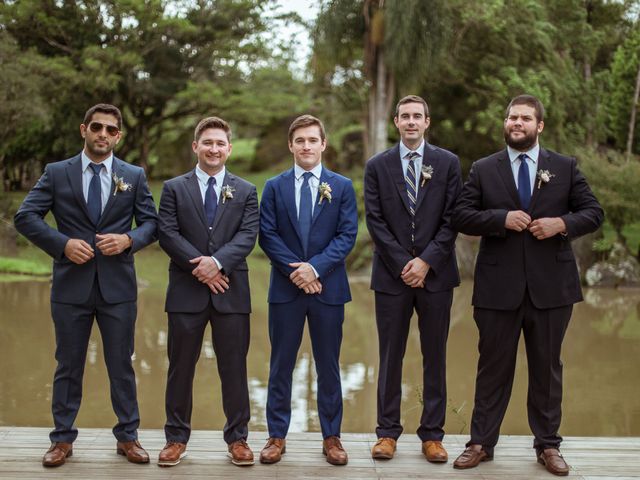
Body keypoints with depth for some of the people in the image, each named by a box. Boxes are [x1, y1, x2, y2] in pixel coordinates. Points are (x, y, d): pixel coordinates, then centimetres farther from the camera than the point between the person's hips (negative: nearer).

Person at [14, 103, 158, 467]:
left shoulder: (134, 175, 7)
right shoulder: (56, 173, 3)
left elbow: (151, 222, 7)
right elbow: (25, 216, -3)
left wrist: (129, 240, -14)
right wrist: (63, 243, -15)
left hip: (118, 286, 1)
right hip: (71, 285, 0)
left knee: (122, 364, 8)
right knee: (69, 365, 9)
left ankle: (128, 436, 20)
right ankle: (63, 439, 20)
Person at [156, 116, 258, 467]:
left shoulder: (245, 191, 9)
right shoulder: (174, 188, 7)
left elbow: (248, 235, -3)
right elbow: (167, 234, -3)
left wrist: (217, 261, -19)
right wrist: (199, 266, -14)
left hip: (231, 290, 1)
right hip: (186, 290, 0)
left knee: (234, 367, 5)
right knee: (181, 366, 6)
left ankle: (237, 438, 15)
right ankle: (177, 438, 16)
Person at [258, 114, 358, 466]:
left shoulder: (342, 186, 4)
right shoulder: (274, 187, 6)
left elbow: (347, 235, -3)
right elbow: (267, 235, -1)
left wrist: (315, 267, -15)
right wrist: (296, 270, -12)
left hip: (328, 288, 0)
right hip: (285, 288, 0)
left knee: (328, 366, 7)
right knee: (281, 365, 6)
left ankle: (331, 437, 17)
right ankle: (277, 436, 16)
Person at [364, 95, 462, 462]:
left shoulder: (448, 163, 4)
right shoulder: (377, 166, 5)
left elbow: (452, 219, -1)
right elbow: (376, 221, -1)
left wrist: (426, 261, -10)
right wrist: (403, 265, -9)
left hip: (436, 273, 0)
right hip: (392, 274, 0)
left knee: (435, 356, 5)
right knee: (391, 356, 5)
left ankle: (432, 434, 13)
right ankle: (388, 432, 14)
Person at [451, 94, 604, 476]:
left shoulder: (566, 167, 7)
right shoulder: (483, 170, 5)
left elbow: (594, 212, 5)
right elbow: (461, 216, -1)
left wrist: (562, 223, -13)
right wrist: (501, 219, -16)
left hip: (551, 284, 1)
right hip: (499, 286, 0)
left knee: (547, 368, 9)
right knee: (494, 367, 7)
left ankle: (548, 446, 20)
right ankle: (482, 443, 16)